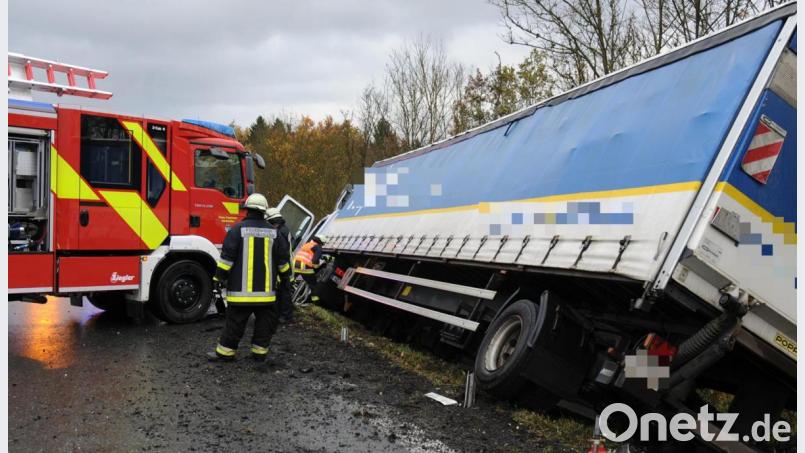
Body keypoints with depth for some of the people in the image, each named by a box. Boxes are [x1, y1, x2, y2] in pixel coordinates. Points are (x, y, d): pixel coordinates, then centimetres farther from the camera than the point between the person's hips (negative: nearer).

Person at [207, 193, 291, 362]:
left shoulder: (238, 229, -6)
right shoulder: (273, 232, 5)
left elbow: (227, 257, -8)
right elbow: (282, 259, 10)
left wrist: (220, 278, 2)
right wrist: (285, 273, 27)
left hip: (241, 288, -2)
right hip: (266, 289, 2)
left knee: (235, 322, 5)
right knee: (265, 321, 12)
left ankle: (225, 351, 12)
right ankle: (259, 351, 15)